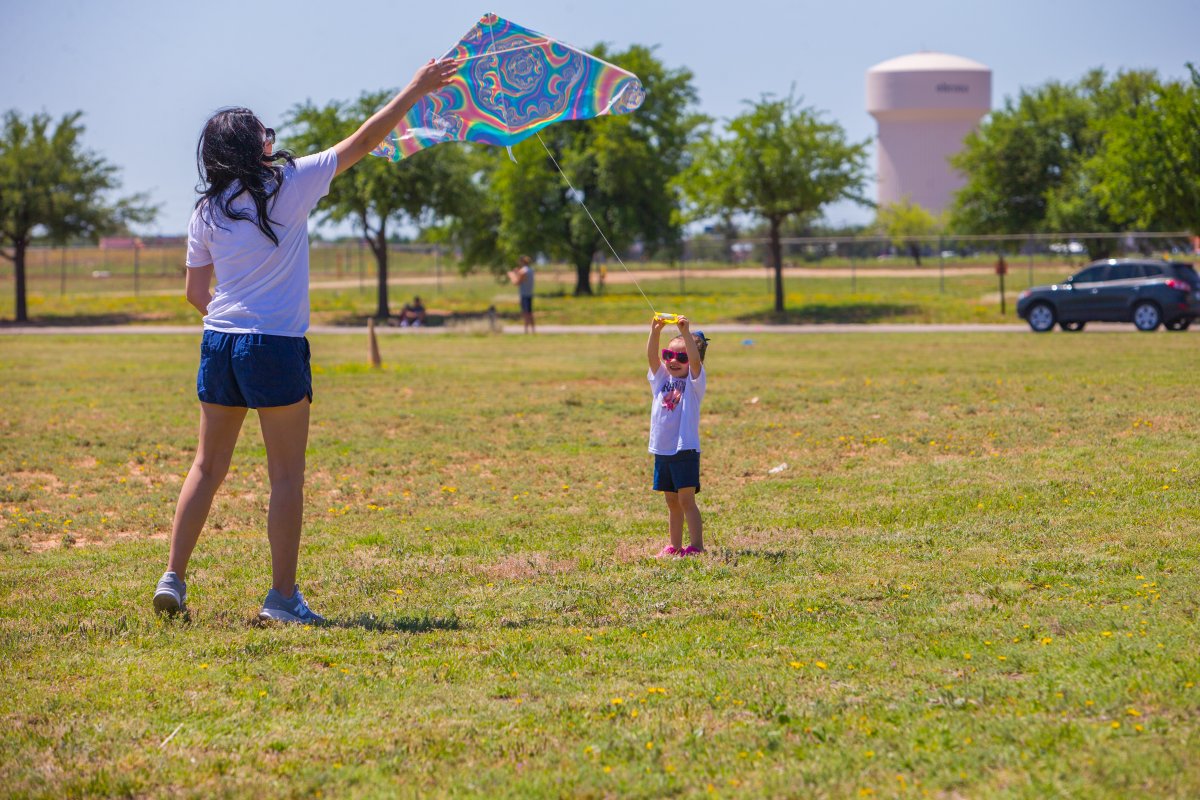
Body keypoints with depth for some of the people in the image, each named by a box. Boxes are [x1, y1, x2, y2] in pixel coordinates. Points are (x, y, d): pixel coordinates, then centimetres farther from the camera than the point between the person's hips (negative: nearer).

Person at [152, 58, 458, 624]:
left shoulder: (207, 210, 7)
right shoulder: (288, 185, -5)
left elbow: (195, 291, 12)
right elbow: (362, 143, -1)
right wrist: (415, 91, 7)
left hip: (219, 344, 5)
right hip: (275, 346, -5)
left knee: (208, 467, 14)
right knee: (287, 477, 2)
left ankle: (173, 578, 12)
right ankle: (282, 596, 3)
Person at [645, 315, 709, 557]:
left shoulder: (694, 381, -3)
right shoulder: (661, 379, 9)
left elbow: (695, 359, -21)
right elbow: (651, 355, -6)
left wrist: (686, 333, -33)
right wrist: (655, 332, -23)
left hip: (685, 450, -5)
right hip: (662, 451, 5)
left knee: (686, 499, -8)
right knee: (672, 501, 12)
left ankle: (696, 545, -6)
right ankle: (675, 546, 17)